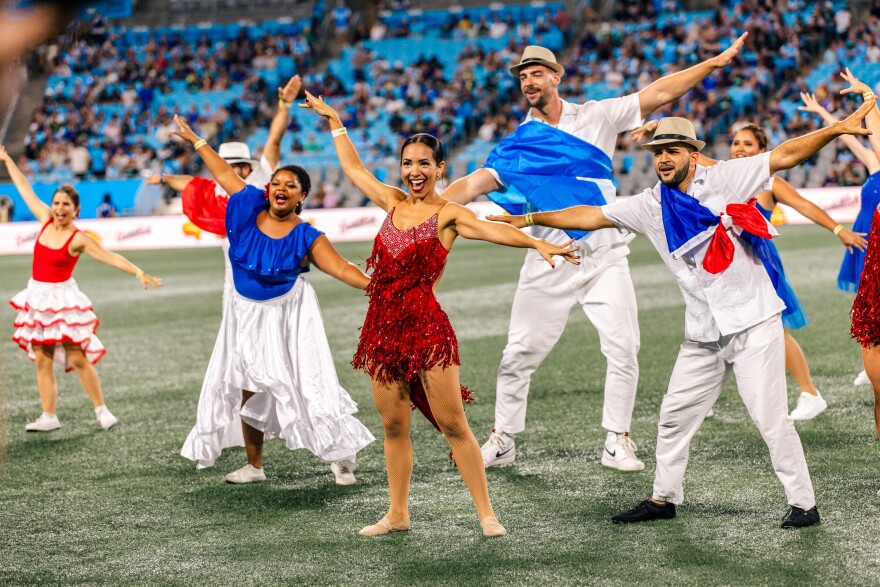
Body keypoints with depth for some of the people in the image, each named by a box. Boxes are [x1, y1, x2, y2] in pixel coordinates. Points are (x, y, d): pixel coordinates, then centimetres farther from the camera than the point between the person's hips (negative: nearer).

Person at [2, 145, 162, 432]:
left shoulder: (79, 239, -13)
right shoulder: (46, 220, 2)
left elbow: (111, 257, -17)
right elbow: (26, 190, 10)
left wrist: (139, 273, -27)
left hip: (62, 298, -5)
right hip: (37, 297, 5)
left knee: (78, 359, -5)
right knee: (42, 361, 5)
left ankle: (102, 410, 7)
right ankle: (49, 417, 9)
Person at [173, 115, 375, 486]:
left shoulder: (306, 237, -13)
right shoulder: (250, 209, -3)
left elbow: (340, 267, -21)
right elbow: (223, 172, 7)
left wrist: (373, 285, -36)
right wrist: (195, 140, 15)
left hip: (288, 316, -4)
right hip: (247, 315, 4)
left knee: (308, 386, -8)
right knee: (248, 389, 7)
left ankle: (342, 457, 5)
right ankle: (254, 465, 19)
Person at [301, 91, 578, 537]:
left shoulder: (448, 215, -5)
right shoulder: (393, 203, 12)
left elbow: (492, 229, -23)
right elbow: (354, 168, 27)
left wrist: (537, 243, -39)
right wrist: (334, 122, 35)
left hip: (425, 327, -5)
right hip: (383, 328, 5)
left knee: (453, 425, -5)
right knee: (393, 426, 9)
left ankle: (486, 514, -1)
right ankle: (398, 514, 18)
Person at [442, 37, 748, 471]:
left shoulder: (597, 117, 4)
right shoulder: (517, 144, 4)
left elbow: (658, 93, 0)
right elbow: (472, 184, -6)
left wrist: (715, 62, -6)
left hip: (605, 258, 0)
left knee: (623, 349, -7)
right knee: (519, 354, 1)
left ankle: (617, 442, 6)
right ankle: (503, 440, 16)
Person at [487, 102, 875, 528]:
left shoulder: (724, 180, -6)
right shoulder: (650, 206, 6)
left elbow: (785, 156, -11)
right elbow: (591, 216, 10)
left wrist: (836, 129, -21)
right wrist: (532, 219, 8)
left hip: (754, 323, -5)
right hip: (703, 334, 5)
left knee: (770, 418, -6)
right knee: (674, 416, 13)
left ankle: (803, 503, 5)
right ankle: (664, 498, 29)